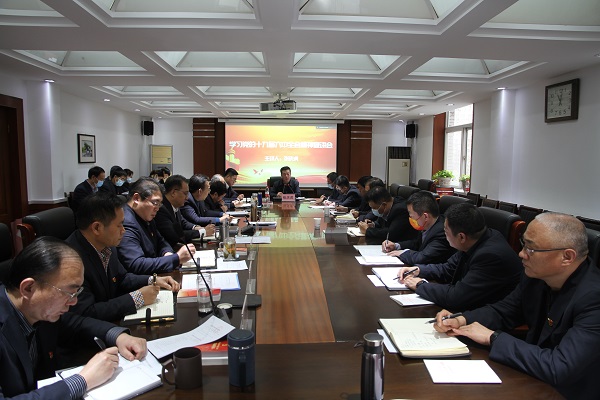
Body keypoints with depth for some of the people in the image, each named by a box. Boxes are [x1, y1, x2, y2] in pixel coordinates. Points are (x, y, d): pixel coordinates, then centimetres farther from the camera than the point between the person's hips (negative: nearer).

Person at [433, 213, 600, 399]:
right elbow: (502, 312, 7)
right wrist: (461, 320, -12)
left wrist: (493, 337, -22)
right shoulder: (537, 276, -6)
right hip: (531, 381, 6)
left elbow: (559, 369, -32)